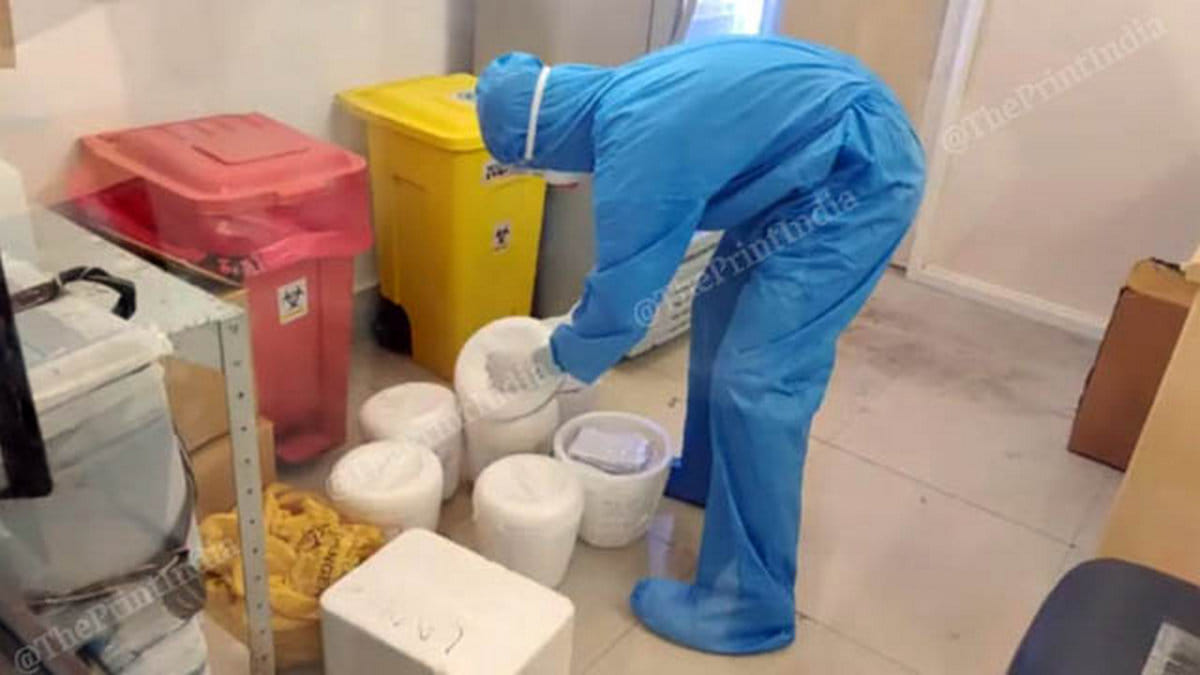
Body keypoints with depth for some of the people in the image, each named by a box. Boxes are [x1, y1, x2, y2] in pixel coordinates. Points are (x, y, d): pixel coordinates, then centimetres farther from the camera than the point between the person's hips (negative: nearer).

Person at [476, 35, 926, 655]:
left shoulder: (636, 146, -23)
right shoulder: (623, 96, 7)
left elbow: (622, 298, -13)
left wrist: (547, 361, 4)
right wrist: (581, 325, 26)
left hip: (862, 174, -11)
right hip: (828, 156, 11)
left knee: (755, 381, -11)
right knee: (720, 311, 19)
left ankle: (749, 606, 0)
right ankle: (706, 474, 39)